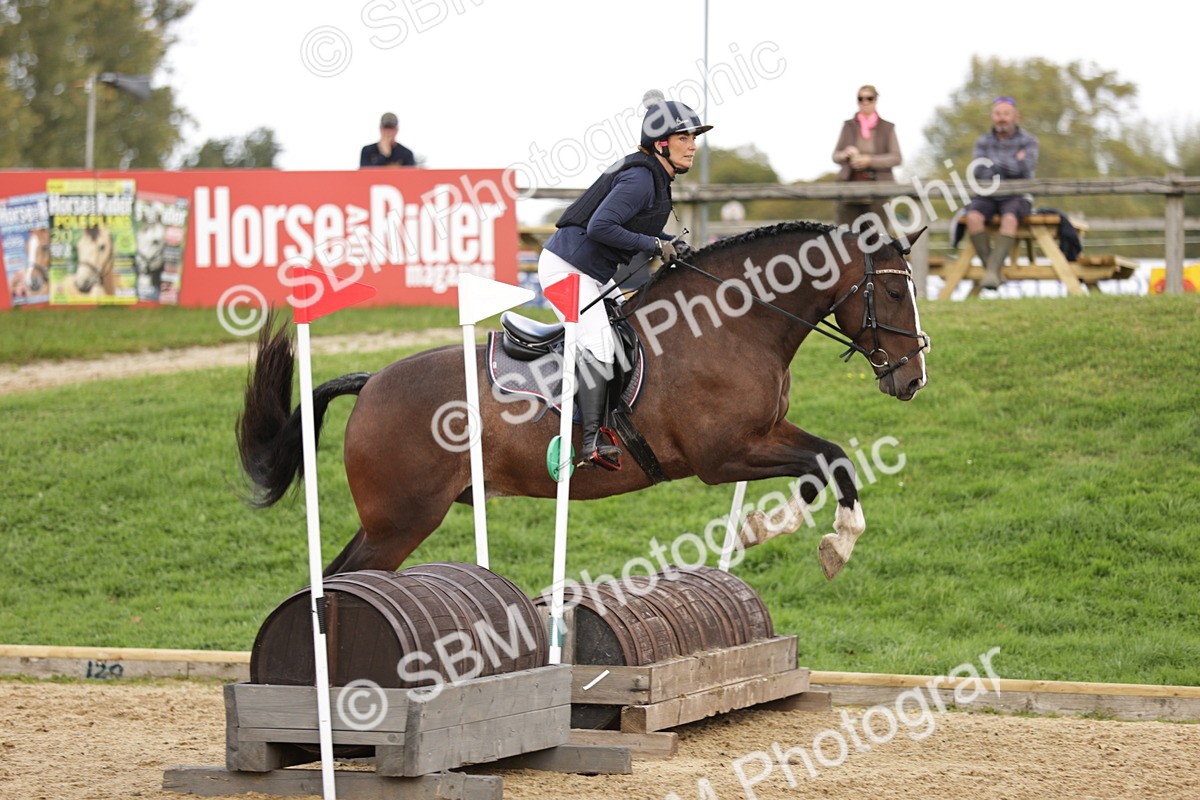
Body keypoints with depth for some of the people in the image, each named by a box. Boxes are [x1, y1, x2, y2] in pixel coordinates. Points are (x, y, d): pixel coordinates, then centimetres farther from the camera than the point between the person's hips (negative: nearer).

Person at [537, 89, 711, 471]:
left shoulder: (655, 176, 10)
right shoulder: (640, 178, -20)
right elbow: (600, 227, -28)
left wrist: (674, 245, 9)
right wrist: (655, 245, -20)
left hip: (591, 274, 11)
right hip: (567, 268, -11)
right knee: (599, 347, -18)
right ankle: (593, 442, -16)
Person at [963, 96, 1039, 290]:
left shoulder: (1028, 141, 2)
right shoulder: (983, 142, 8)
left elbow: (1025, 169, -15)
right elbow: (980, 174, -7)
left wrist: (993, 164, -9)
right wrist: (1014, 162, -8)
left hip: (1017, 197, -2)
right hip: (987, 196, 2)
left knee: (1009, 219, -36)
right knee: (973, 218, -32)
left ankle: (992, 270, -41)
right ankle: (990, 268, -27)